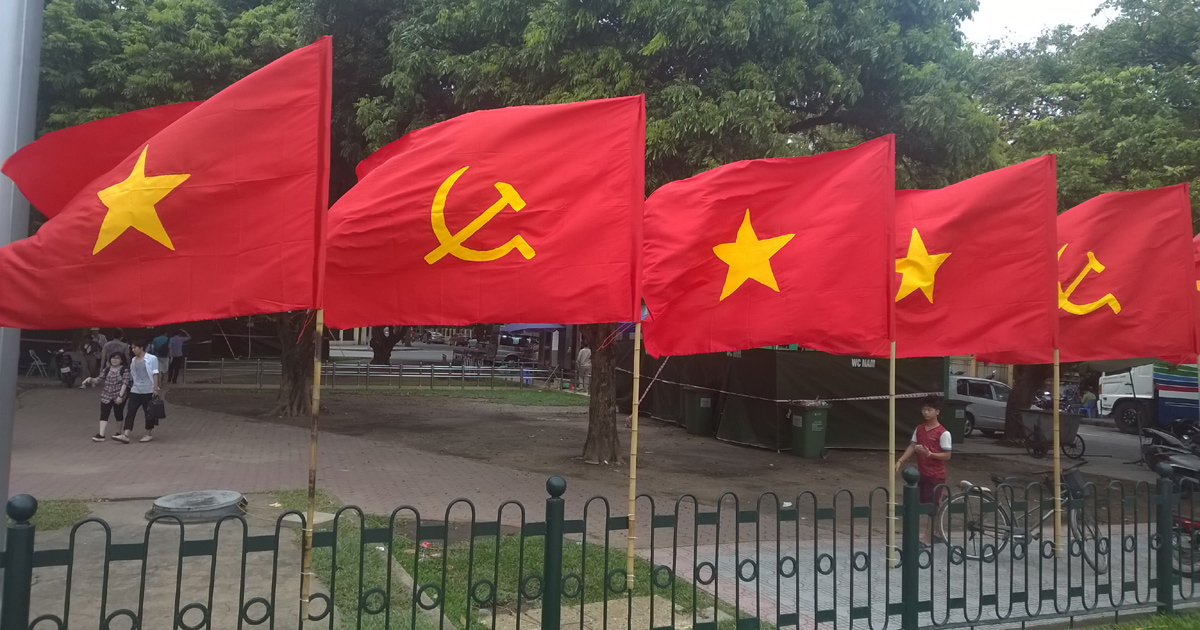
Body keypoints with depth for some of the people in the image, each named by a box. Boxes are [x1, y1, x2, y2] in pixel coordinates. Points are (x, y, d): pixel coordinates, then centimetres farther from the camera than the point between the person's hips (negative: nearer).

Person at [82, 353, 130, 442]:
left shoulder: (125, 370, -7)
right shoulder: (106, 369, 7)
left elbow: (125, 383, -14)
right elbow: (99, 380, 6)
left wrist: (120, 396, -21)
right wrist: (91, 379, -15)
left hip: (118, 397, -4)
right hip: (106, 396, 4)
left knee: (118, 414, 7)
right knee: (104, 414, -5)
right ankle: (101, 435, -10)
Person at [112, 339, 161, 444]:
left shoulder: (151, 359, -7)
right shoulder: (133, 360, 10)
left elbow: (155, 374, -8)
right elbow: (132, 374, 18)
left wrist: (155, 389, -13)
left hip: (148, 391, -5)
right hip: (135, 390, 5)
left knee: (149, 413, 5)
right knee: (130, 412, -4)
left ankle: (149, 434, 18)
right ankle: (125, 435, -9)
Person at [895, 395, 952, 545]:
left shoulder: (943, 433, -13)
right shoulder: (919, 429, 6)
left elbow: (947, 455, -13)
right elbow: (912, 447, 6)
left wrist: (930, 454, -27)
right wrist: (900, 461, -6)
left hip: (936, 475, -6)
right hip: (922, 473, 6)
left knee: (933, 506, 1)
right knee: (926, 504, 13)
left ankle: (929, 536, 7)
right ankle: (932, 533, 25)